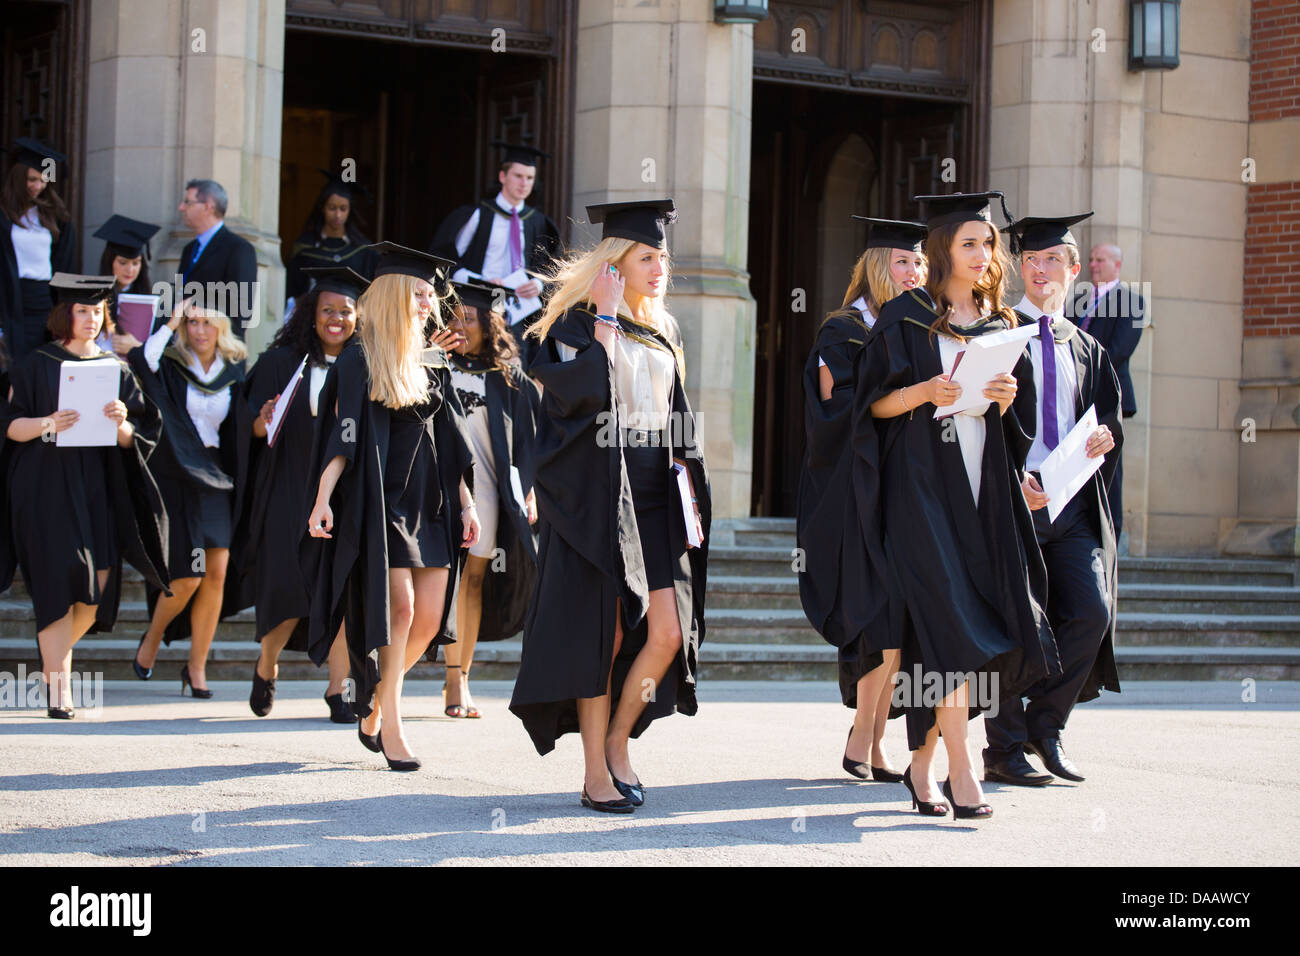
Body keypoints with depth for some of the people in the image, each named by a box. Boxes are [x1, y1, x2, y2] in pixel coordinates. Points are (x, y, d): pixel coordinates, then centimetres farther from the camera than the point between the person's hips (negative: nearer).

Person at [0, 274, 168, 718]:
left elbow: (136, 439, 9)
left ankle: (52, 661, 27)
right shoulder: (37, 364, 3)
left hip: (100, 486, 4)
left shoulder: (115, 370, 12)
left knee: (98, 587, 0)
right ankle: (58, 691, -11)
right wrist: (47, 424, -21)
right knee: (61, 581, -13)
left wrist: (122, 424, -13)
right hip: (48, 484, -4)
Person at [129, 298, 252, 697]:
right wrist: (171, 323, -18)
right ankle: (152, 638, 19)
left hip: (217, 479, 3)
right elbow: (139, 362, -25)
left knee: (216, 574, -4)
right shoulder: (170, 364, -2)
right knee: (188, 578, -8)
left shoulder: (234, 370, 8)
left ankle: (197, 666, 5)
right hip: (177, 479, -3)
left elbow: (243, 428, 12)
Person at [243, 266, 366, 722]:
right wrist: (263, 422, -18)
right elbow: (254, 428, 4)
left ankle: (337, 688, 2)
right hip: (292, 492, -1)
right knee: (289, 586, -7)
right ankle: (267, 663, 21)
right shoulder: (282, 363, 4)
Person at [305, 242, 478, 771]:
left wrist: (465, 503, 13)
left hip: (432, 503, 6)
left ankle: (373, 707, 19)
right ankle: (388, 725, -1)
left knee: (430, 615, 1)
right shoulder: (359, 361, -4)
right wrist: (323, 500, -20)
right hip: (380, 501, -6)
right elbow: (342, 436, -10)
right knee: (398, 608, -11)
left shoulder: (431, 362, 13)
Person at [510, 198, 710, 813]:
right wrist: (606, 316, -15)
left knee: (668, 633, -6)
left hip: (653, 500, 6)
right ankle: (595, 773, 5)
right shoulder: (577, 322, -2)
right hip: (597, 497, -6)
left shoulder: (661, 334, 17)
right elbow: (586, 391, -21)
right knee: (604, 635, -4)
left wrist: (689, 493, 11)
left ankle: (617, 742, 13)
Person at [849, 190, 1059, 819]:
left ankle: (922, 761, 14)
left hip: (984, 486, 6)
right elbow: (875, 403, -4)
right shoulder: (905, 318, -1)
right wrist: (927, 392, -20)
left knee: (996, 626, 1)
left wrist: (1006, 400, -4)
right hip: (921, 483, -5)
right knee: (950, 625, -15)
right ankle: (960, 772, -14)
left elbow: (1019, 422, 17)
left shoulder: (1000, 325, 15)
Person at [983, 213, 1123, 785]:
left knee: (1093, 612, -7)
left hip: (1074, 502, 5)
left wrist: (1106, 436, -5)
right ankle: (1004, 750, 5)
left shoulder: (1086, 348, 20)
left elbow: (1109, 417, 20)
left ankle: (1045, 724, 12)